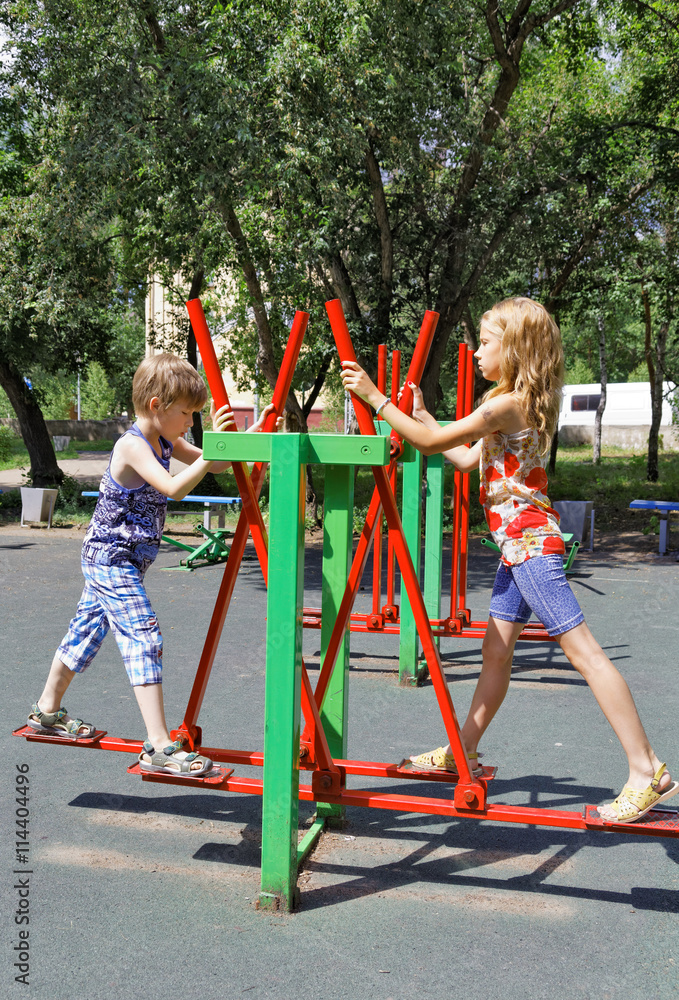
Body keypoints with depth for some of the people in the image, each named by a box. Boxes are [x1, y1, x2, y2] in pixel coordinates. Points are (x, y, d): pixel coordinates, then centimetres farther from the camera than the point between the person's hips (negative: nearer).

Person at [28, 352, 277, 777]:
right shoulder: (132, 445, -22)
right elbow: (174, 488, -35)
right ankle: (159, 747, -16)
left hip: (115, 560, 10)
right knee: (144, 639, -15)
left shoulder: (166, 441, 5)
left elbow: (214, 465, 10)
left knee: (88, 632, 21)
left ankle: (48, 711, 38)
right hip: (111, 560, -10)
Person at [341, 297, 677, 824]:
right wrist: (421, 412, 21)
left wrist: (376, 398, -13)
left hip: (531, 542, -10)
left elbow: (434, 442, -18)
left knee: (583, 649, -8)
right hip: (521, 543, 10)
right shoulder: (519, 403, 15)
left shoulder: (508, 403, -16)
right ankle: (463, 752, 25)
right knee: (497, 650, 14)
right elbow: (467, 458, 19)